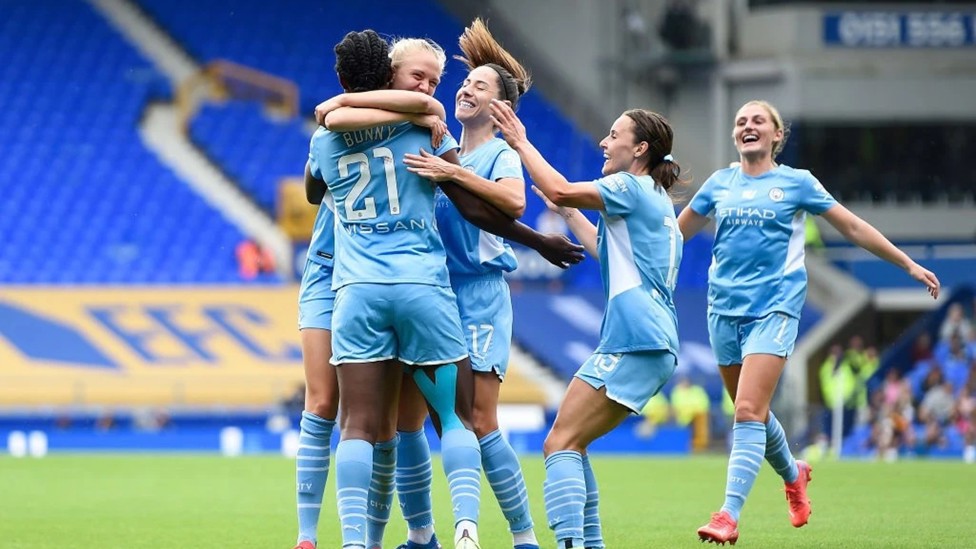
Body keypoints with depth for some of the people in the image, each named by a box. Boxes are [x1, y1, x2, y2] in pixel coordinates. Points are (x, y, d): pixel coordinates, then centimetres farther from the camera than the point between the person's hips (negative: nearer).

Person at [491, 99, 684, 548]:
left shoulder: (632, 187, -5)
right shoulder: (657, 201, 24)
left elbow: (560, 190, -18)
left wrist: (520, 143, -7)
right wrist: (568, 213, 37)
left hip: (634, 339, -10)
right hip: (649, 342, 10)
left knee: (560, 444, -15)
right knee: (570, 444, 15)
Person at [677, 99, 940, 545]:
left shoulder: (796, 183, 4)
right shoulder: (720, 184, 12)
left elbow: (853, 228, 9)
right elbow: (676, 232, 21)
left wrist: (908, 264, 9)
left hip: (774, 307, -4)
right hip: (725, 308, 4)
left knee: (749, 412, -17)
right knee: (752, 412, 12)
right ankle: (793, 475, 41)